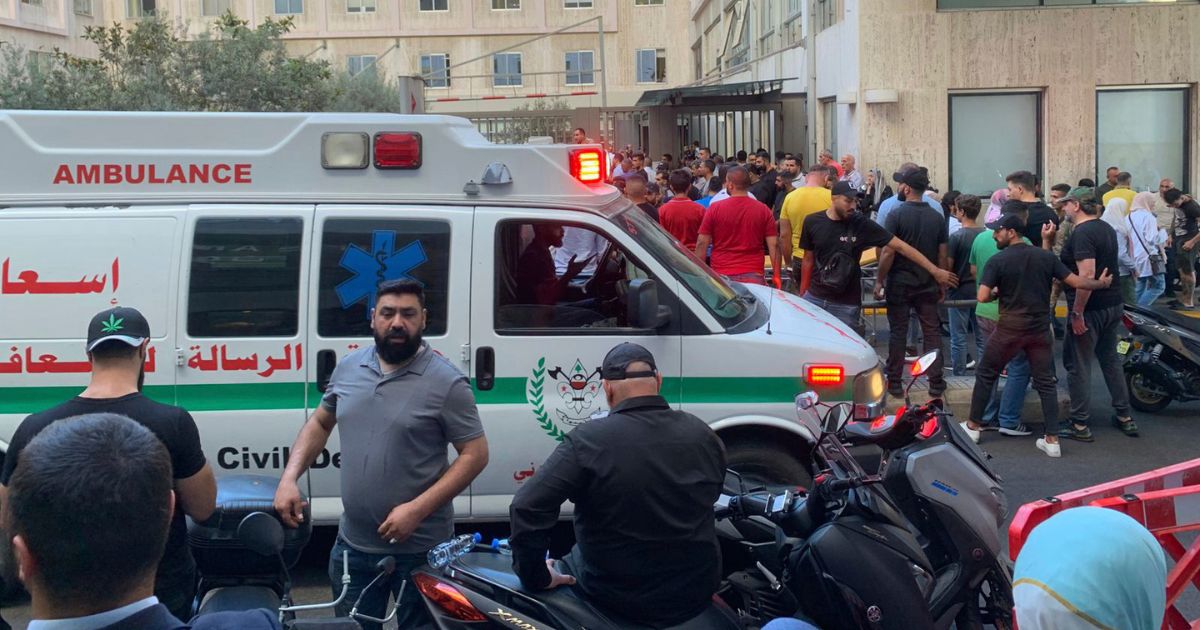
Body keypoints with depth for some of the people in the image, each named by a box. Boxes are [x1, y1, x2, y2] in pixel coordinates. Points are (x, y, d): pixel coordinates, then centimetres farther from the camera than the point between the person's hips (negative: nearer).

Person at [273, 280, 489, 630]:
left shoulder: (446, 382, -13)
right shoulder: (348, 367, 4)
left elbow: (475, 454, -13)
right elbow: (319, 423, 17)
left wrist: (417, 509, -21)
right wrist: (289, 478, 2)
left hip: (419, 549, -5)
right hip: (352, 544, 5)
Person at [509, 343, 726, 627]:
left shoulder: (587, 441, -19)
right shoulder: (703, 436, -4)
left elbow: (527, 506, -26)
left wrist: (536, 577, -13)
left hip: (618, 598, -4)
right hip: (696, 595, 4)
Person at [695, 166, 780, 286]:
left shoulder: (715, 208, -1)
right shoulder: (763, 210, 3)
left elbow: (701, 244, -1)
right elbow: (774, 245, 0)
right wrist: (777, 275, 5)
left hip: (721, 275, -1)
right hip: (753, 275, 1)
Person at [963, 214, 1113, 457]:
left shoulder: (997, 261, -8)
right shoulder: (1046, 256, 3)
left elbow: (983, 297, -16)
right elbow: (1076, 282, 2)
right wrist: (1101, 283, 20)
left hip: (1010, 328, -3)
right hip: (1040, 328, 3)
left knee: (985, 374, 14)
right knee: (1045, 383, 9)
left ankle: (973, 427, 21)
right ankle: (1052, 440, 6)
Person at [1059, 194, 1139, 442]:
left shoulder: (1081, 234, -19)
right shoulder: (1107, 229, 10)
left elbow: (1087, 274, -27)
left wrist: (1077, 313, -24)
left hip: (1090, 309, -9)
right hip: (1114, 305, 9)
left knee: (1078, 365, 0)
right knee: (1111, 359, 18)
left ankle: (1079, 425, 4)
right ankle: (1124, 417, 25)